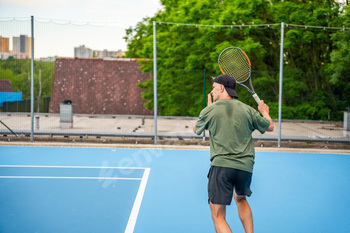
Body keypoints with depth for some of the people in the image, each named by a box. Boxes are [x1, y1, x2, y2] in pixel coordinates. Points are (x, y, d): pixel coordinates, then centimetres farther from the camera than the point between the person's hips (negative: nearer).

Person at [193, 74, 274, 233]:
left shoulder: (209, 111, 0)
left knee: (218, 217, -2)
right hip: (245, 166, 4)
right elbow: (270, 127, 21)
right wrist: (265, 112, 43)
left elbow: (196, 130, 20)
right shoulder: (247, 110, 7)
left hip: (221, 165, -4)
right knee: (241, 199, 34)